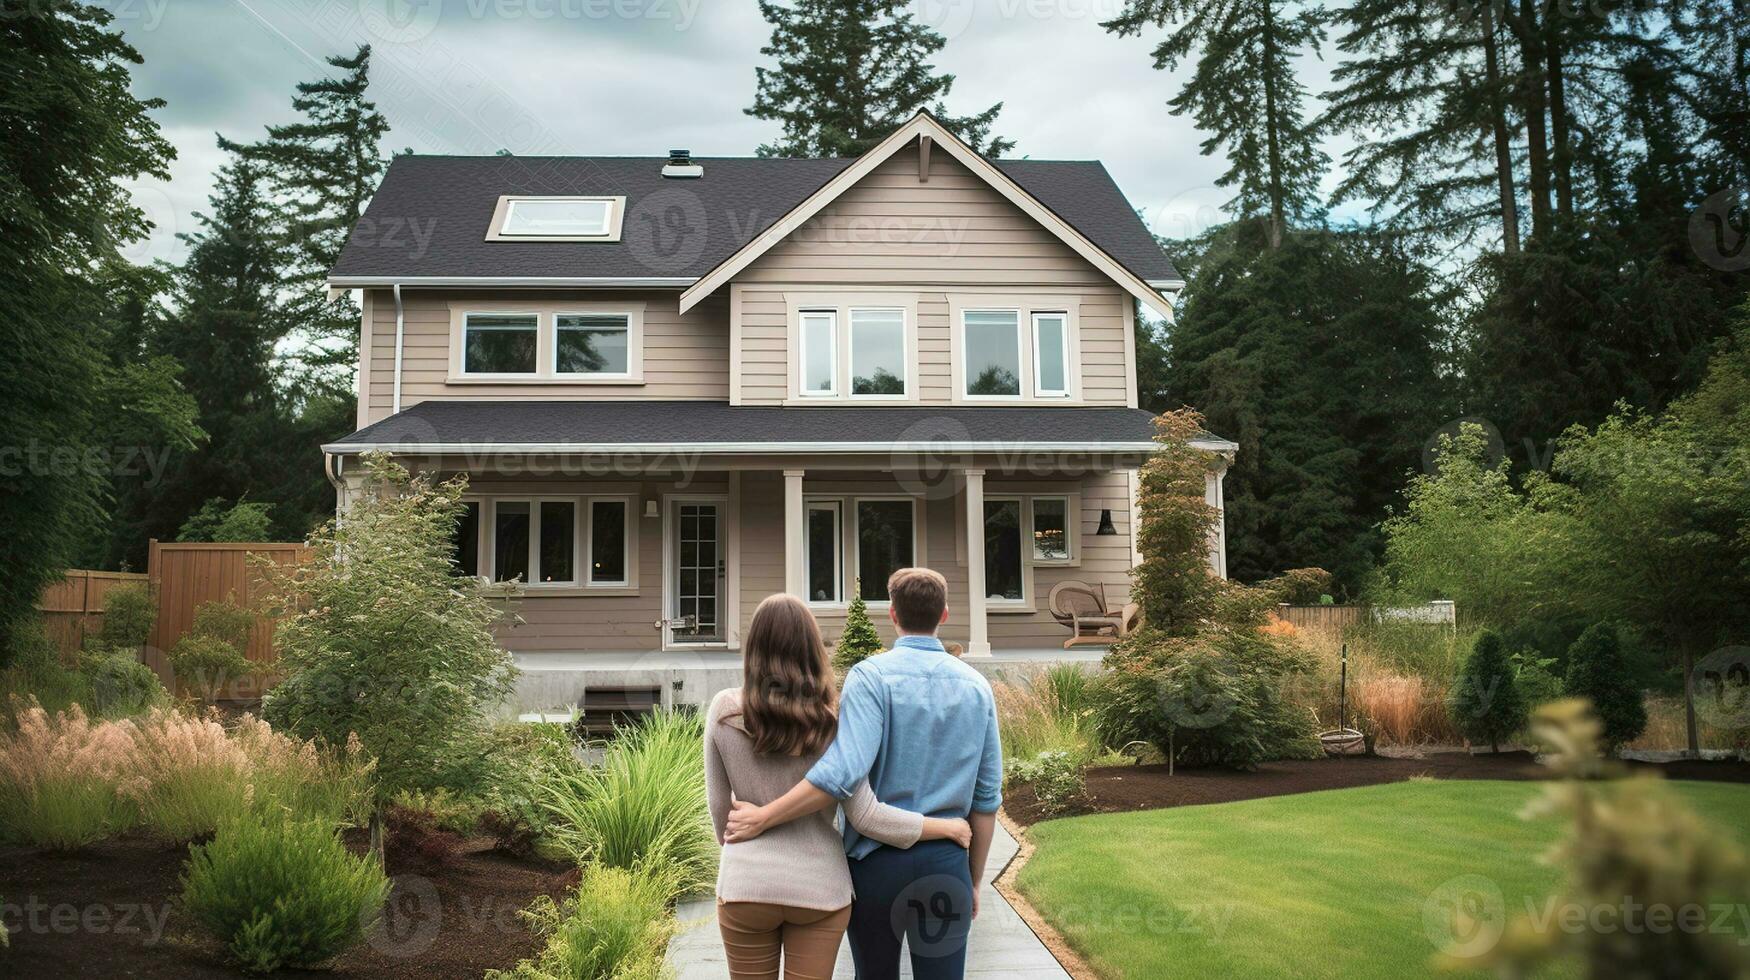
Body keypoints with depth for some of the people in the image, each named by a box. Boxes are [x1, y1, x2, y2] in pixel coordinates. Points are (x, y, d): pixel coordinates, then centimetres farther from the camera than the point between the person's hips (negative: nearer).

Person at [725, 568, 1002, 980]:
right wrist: (974, 879, 15)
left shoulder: (871, 676, -9)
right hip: (946, 864, 2)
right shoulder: (976, 687, 3)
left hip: (877, 860, -2)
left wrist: (762, 818, -17)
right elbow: (986, 797, 5)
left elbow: (844, 771, -23)